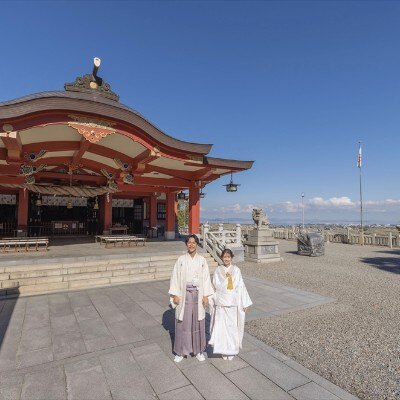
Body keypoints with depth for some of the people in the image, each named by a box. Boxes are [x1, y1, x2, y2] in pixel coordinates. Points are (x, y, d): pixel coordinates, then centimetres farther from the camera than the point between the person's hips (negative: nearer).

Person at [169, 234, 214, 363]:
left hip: (198, 294, 1)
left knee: (198, 322, 9)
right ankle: (181, 351, 24)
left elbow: (206, 278, 1)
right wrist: (175, 295, -5)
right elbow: (175, 277, -1)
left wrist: (206, 296, -3)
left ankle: (198, 350, 27)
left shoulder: (202, 260, 0)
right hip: (184, 294, -1)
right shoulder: (181, 259, -3)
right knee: (182, 322, 6)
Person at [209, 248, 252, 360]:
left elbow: (241, 287, -1)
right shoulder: (218, 270, -1)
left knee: (232, 326, 6)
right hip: (221, 303, 0)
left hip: (233, 303, 0)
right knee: (221, 327, 4)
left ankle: (232, 350, 23)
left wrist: (244, 303, 0)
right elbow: (216, 286, 1)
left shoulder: (236, 270, -3)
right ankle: (223, 350, 22)